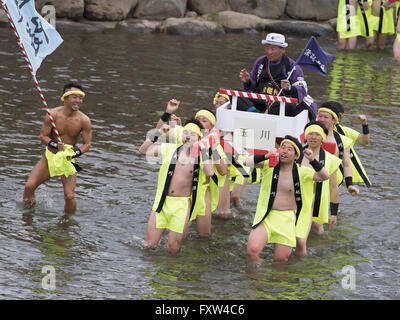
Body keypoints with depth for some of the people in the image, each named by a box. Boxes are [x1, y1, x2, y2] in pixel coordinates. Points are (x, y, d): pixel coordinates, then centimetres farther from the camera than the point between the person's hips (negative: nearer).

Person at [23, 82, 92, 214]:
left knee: (69, 196, -14)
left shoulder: (84, 120, -13)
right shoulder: (53, 114, -14)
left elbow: (87, 143, -6)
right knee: (29, 186, -8)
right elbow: (43, 136, -8)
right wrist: (55, 145, -27)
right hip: (50, 156, 1)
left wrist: (75, 154, -25)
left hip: (68, 159, -1)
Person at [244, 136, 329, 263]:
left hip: (287, 219, 1)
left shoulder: (301, 172, 0)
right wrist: (265, 157, -25)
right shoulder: (269, 165, 0)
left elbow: (325, 176, -7)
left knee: (281, 259, 1)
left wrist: (312, 160, -21)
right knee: (252, 250, -21)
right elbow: (247, 162, -9)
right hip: (266, 217, -1)